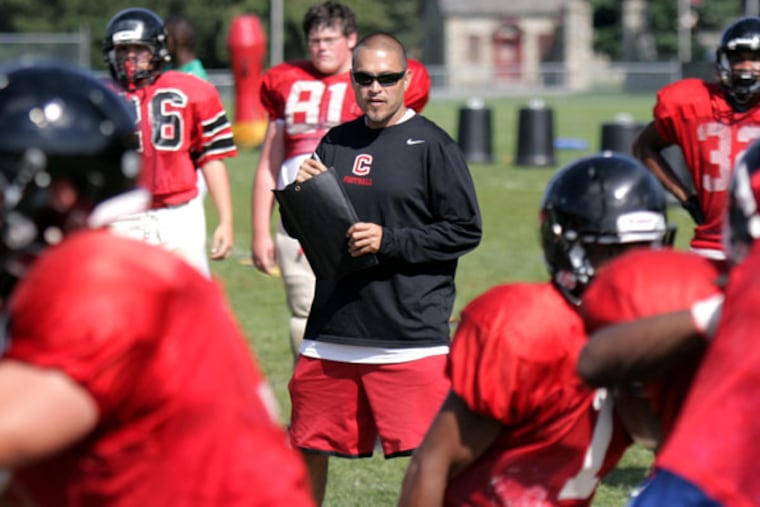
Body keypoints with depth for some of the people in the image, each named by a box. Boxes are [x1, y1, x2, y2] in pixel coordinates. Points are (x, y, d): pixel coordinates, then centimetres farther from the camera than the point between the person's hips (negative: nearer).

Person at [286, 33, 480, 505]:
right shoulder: (336, 143, 12)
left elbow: (465, 231, -9)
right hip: (332, 331, 6)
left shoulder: (432, 145, -5)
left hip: (410, 337, -6)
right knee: (308, 447, 15)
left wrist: (389, 241, -16)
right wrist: (300, 194, -2)